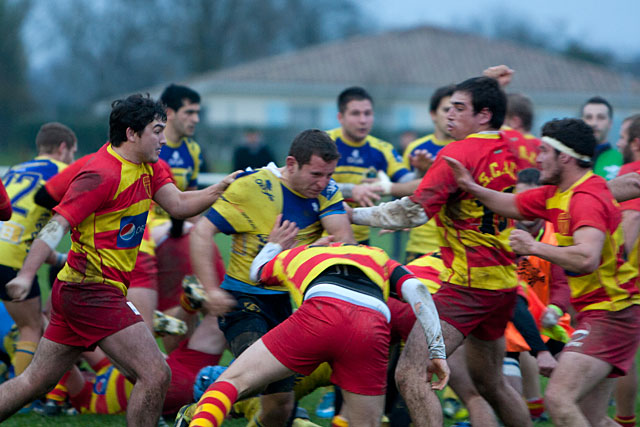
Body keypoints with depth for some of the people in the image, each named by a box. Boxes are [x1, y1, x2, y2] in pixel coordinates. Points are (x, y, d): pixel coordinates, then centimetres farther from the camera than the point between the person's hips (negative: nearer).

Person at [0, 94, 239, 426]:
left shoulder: (146, 166, 12)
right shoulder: (103, 174, -17)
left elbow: (178, 205, 5)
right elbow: (57, 225, -22)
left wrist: (221, 189, -8)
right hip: (94, 291, -10)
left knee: (34, 382, 14)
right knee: (155, 375, -13)